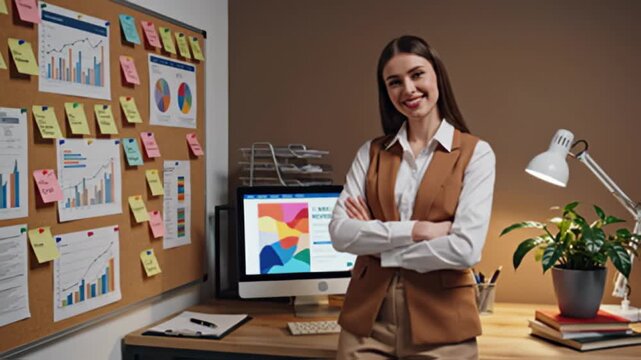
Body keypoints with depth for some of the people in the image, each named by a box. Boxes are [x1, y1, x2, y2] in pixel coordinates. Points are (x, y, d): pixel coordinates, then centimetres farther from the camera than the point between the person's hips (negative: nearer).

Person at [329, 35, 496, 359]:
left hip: (440, 323, -2)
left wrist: (376, 240, -8)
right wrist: (416, 229, -16)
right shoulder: (371, 153, 5)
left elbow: (466, 250, -15)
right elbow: (340, 233, -6)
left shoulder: (475, 153, -4)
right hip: (367, 319, 3)